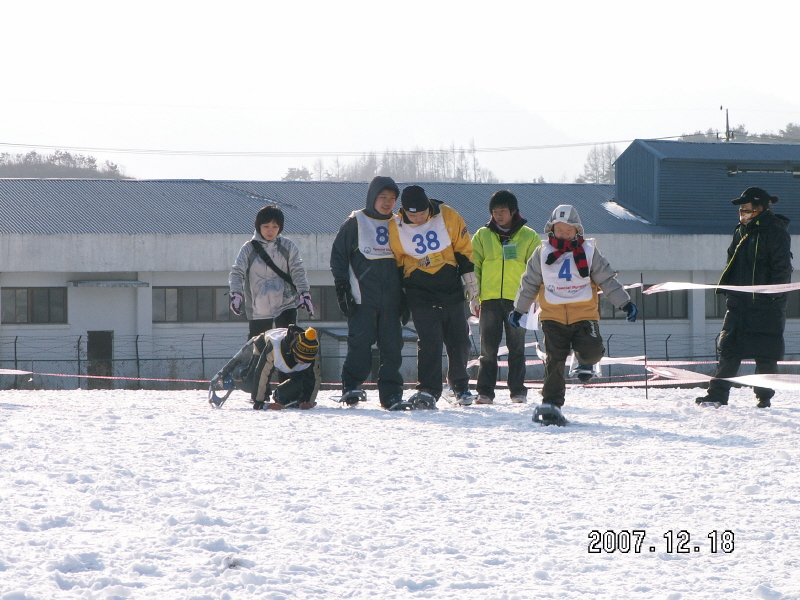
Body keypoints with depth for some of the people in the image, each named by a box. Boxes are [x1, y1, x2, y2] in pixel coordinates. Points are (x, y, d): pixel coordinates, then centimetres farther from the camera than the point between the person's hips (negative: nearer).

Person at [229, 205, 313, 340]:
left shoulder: (288, 246, 4)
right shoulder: (249, 249, 1)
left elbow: (298, 271, 0)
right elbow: (237, 273, -5)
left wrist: (304, 293, -15)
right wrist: (236, 294, -23)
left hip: (286, 306, 0)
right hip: (258, 310, 0)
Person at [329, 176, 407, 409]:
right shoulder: (355, 223, 4)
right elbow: (338, 256, 2)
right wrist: (342, 287, -7)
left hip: (390, 301, 4)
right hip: (362, 299, -4)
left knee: (392, 347, 0)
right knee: (360, 343, -13)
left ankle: (391, 394, 3)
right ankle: (351, 386, -7)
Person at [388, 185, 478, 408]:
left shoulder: (448, 217, -7)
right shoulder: (395, 227, -7)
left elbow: (463, 248, 3)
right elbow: (394, 263, 4)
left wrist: (470, 279, 5)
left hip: (452, 289, 2)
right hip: (420, 294, -2)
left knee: (459, 341, 9)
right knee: (429, 342, -13)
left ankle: (460, 386, 27)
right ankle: (428, 391, -13)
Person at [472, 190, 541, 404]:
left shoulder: (529, 237, 6)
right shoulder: (482, 236, 9)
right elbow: (473, 266, 8)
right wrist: (474, 296, -1)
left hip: (517, 299, -1)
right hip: (489, 298, 1)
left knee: (517, 347, 3)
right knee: (488, 348, 1)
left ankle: (518, 391, 9)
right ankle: (485, 392, 3)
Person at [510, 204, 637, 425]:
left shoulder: (588, 252, 5)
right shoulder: (542, 254, 7)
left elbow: (607, 280, 7)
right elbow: (529, 284, 15)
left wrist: (625, 303, 0)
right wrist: (518, 310, 16)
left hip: (584, 315, 0)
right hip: (553, 317, 1)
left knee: (592, 351, -19)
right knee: (554, 362, -5)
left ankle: (584, 361, 17)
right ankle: (551, 403, 0)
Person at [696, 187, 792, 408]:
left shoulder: (776, 233, -8)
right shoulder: (741, 232, 15)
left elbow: (782, 268, -11)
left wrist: (773, 296, -17)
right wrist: (728, 289, 13)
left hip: (766, 306, -7)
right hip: (739, 303, 7)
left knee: (766, 355, -2)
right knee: (728, 349, 4)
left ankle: (764, 397, 8)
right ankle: (717, 394, 6)